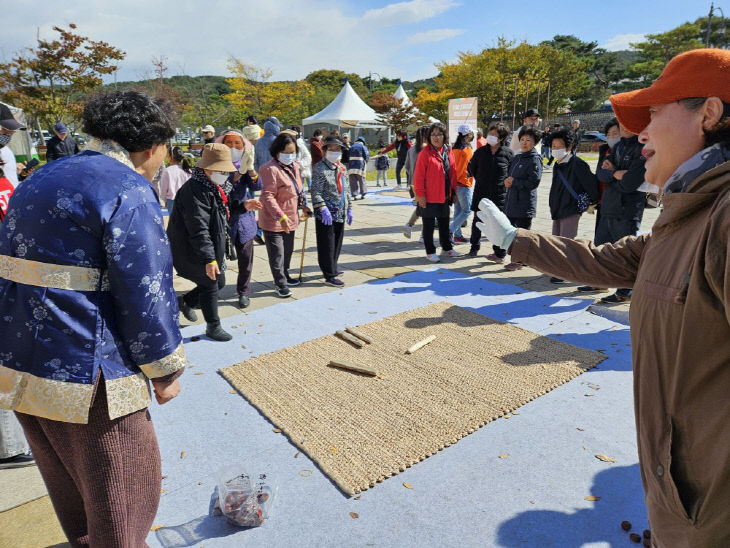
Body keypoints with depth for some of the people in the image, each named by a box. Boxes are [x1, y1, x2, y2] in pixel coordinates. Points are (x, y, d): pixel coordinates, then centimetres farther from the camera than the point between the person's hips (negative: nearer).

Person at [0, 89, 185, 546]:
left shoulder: (40, 180, 12)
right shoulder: (129, 191, -16)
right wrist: (166, 370, -7)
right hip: (85, 374, -9)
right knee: (127, 490, 12)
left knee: (69, 484, 28)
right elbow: (146, 293, -19)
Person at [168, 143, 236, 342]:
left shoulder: (212, 188, 10)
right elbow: (198, 230, -30)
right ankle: (213, 327, 18)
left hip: (212, 249, 10)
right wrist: (209, 259, -31)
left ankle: (186, 301, 39)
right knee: (210, 286, 1)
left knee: (219, 282, 17)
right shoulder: (195, 191, -24)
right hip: (193, 252, -10)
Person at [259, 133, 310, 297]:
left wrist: (303, 206, 20)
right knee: (277, 254, 0)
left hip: (290, 218, 9)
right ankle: (280, 284, 13)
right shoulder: (270, 169, -20)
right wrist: (281, 217, -32)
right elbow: (268, 196, -25)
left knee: (288, 251, 21)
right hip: (274, 221, -8)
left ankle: (285, 276, 40)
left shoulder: (294, 166, 9)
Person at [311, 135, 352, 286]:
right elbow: (315, 192, -15)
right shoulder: (319, 168, -9)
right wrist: (323, 209, -24)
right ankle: (329, 276, 3)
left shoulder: (342, 168, 14)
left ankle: (332, 268, 32)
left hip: (340, 213, 8)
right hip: (326, 215, -7)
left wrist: (349, 208, 18)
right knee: (327, 245, -2)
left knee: (337, 243, 16)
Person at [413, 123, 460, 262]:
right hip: (429, 197, -6)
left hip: (445, 197, 6)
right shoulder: (425, 153, -10)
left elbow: (453, 173, 13)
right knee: (429, 225, 5)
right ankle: (430, 252, 15)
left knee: (444, 224, 17)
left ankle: (447, 248, 31)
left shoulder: (448, 152, 8)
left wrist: (453, 192, 11)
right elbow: (419, 176, -12)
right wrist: (420, 194, -15)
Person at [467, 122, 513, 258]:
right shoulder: (480, 151, 3)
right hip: (481, 193, 2)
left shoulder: (508, 153, -3)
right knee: (477, 221, 11)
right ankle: (474, 247, 29)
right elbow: (472, 168, 17)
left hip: (500, 194, -2)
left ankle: (500, 253, 12)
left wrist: (505, 182, 2)